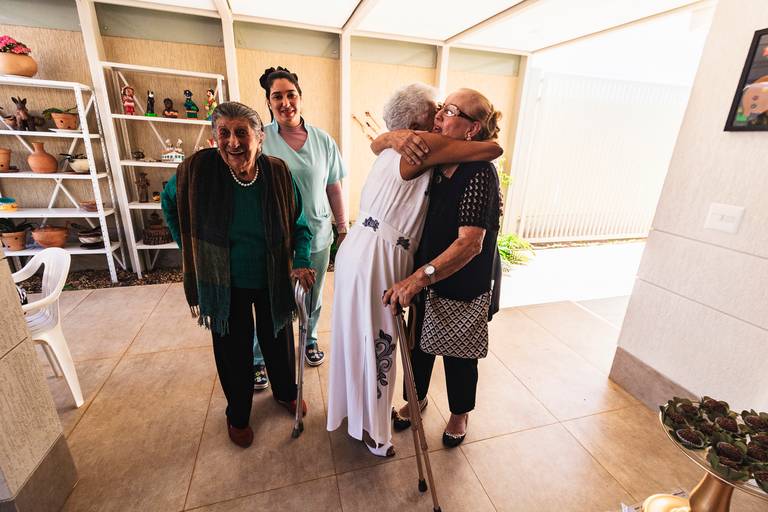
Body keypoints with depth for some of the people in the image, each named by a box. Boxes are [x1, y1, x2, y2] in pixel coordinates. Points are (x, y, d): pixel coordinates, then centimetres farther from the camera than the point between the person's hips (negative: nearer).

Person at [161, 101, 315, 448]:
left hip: (272, 282, 1)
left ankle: (285, 392, 49)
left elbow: (299, 225, -3)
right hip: (225, 285, 0)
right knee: (234, 350, 14)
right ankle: (237, 415, 42)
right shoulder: (198, 169, -16)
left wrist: (301, 262, -18)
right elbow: (169, 202, 5)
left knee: (278, 341, 18)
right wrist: (189, 247, 1)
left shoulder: (278, 173, -14)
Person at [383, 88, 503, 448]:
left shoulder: (479, 173, -22)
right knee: (419, 343, 22)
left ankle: (460, 413, 47)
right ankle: (417, 398, 51)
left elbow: (470, 244, -30)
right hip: (424, 279, 6)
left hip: (461, 289, -6)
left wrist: (420, 277, -37)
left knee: (457, 355, 17)